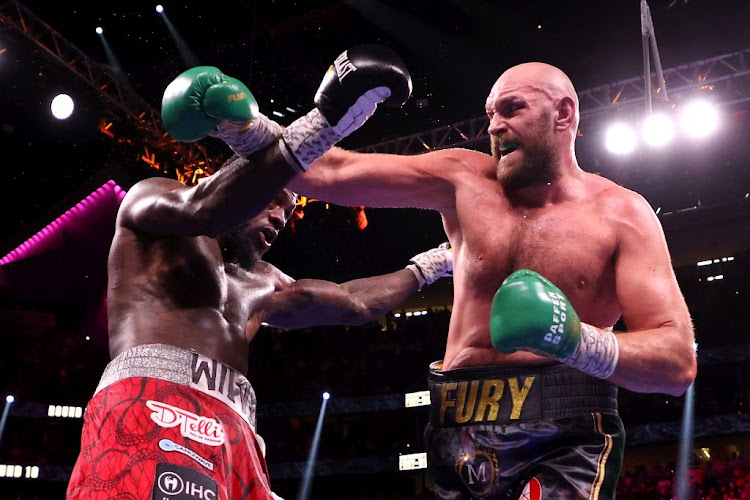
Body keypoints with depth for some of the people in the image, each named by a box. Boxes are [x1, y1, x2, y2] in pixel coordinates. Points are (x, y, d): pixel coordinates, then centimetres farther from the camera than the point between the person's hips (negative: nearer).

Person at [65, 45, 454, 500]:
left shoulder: (260, 283, 36)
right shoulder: (151, 197, 17)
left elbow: (353, 303, 45)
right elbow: (206, 213, -8)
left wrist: (427, 265, 53)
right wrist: (319, 126, -17)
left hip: (233, 434, 8)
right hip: (155, 408, -7)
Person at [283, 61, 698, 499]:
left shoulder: (621, 213, 0)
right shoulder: (466, 180, 7)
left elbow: (678, 363, -8)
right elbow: (334, 174, 4)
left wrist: (580, 341, -25)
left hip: (563, 444, -2)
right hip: (460, 443, 3)